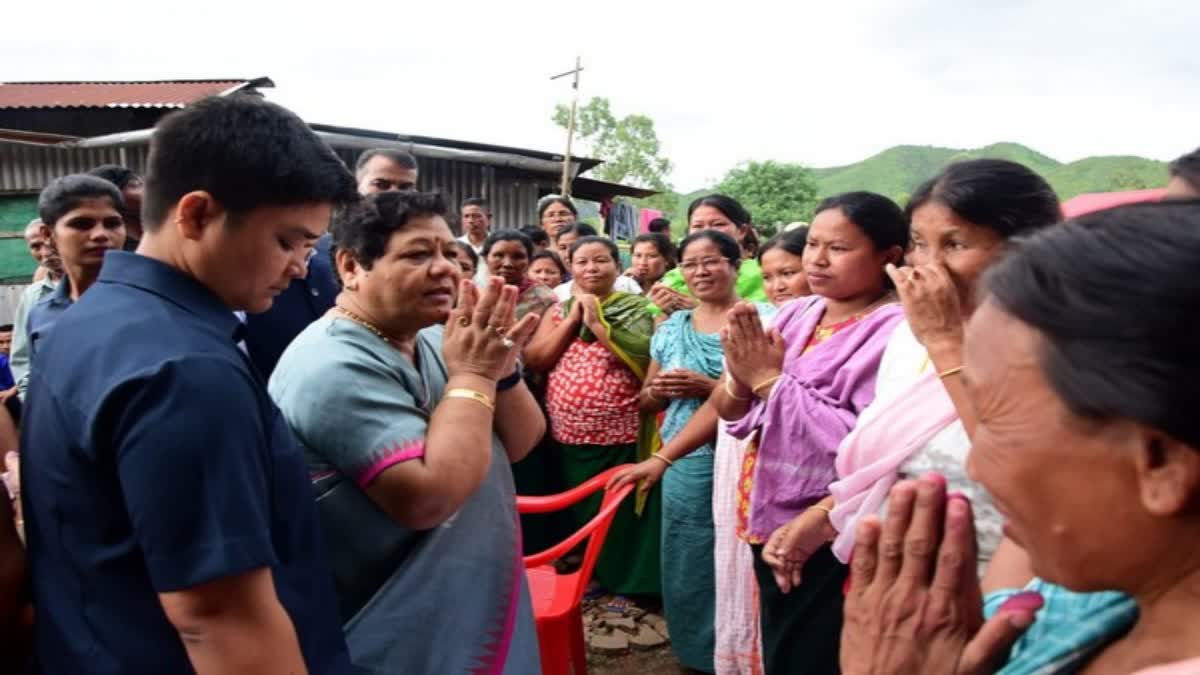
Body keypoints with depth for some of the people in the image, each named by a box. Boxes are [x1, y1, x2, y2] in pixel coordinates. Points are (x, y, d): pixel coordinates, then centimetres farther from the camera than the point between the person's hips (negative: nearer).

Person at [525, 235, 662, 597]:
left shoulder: (638, 309, -1)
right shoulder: (559, 310, 11)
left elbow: (646, 359, -17)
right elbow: (534, 359, 0)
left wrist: (597, 321, -15)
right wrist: (572, 319, -6)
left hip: (622, 439, -4)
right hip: (567, 439, 4)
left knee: (621, 519, 4)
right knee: (577, 518, 16)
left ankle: (627, 586, 22)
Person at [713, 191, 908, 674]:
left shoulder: (894, 331, -16)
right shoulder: (794, 314, 4)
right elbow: (731, 415, 6)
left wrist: (771, 379, -21)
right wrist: (741, 377, -17)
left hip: (828, 544, -6)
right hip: (768, 524, 7)